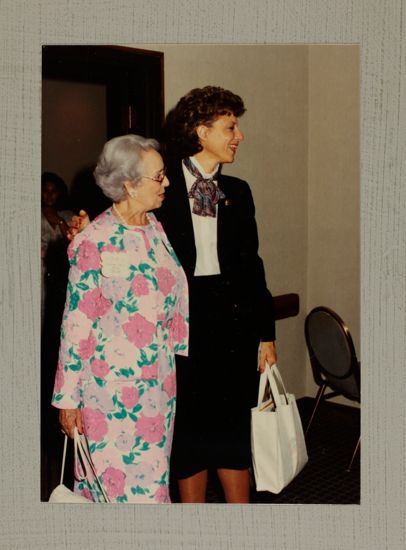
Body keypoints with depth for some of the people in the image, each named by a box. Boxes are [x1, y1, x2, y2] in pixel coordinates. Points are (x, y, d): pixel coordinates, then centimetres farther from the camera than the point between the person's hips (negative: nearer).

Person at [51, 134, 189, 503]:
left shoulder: (155, 227, 5)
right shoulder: (94, 243, -15)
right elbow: (76, 325, -13)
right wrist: (67, 399, -10)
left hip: (159, 381, 7)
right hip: (112, 386, -6)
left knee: (152, 475, 16)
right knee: (116, 482, 4)